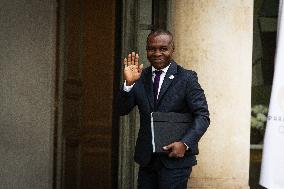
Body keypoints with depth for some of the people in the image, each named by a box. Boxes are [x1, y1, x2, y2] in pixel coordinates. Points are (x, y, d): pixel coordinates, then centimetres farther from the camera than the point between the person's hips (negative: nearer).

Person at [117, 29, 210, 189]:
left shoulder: (186, 78, -4)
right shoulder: (140, 77, 7)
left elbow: (202, 116, -7)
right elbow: (122, 110, 1)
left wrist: (185, 143, -20)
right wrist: (129, 83, -16)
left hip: (175, 158, -4)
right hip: (146, 159, 4)